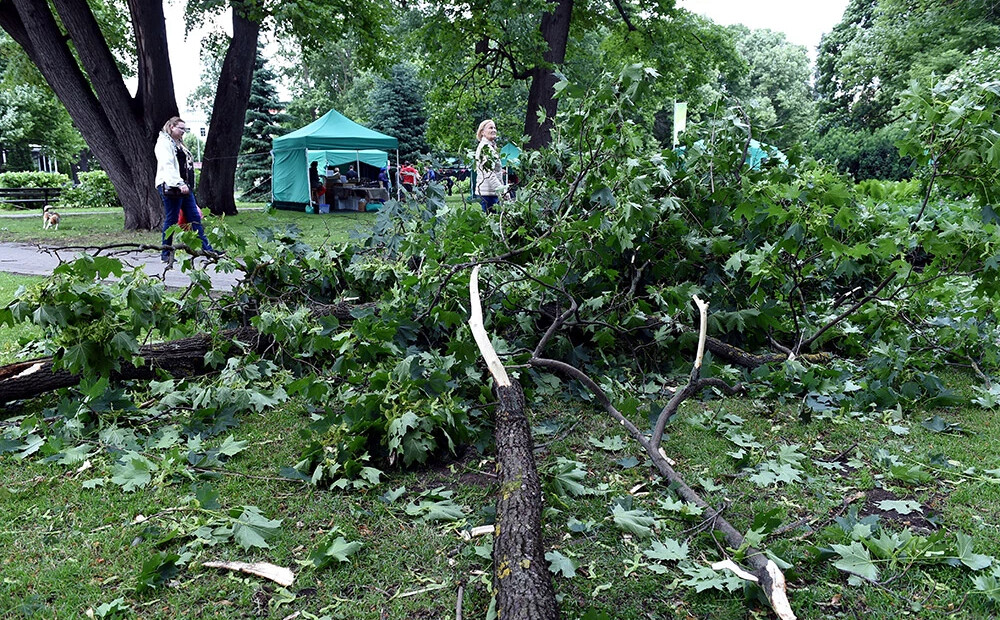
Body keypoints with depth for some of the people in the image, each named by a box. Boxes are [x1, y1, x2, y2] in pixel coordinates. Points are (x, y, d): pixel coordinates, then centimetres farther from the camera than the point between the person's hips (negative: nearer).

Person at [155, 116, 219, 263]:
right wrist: (179, 184, -26)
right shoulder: (164, 142, -6)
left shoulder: (178, 144, 23)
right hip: (171, 187, -9)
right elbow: (167, 166, -18)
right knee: (171, 220, -4)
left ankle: (207, 248, 6)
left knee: (195, 217, 6)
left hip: (184, 187, 9)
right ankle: (165, 254, 4)